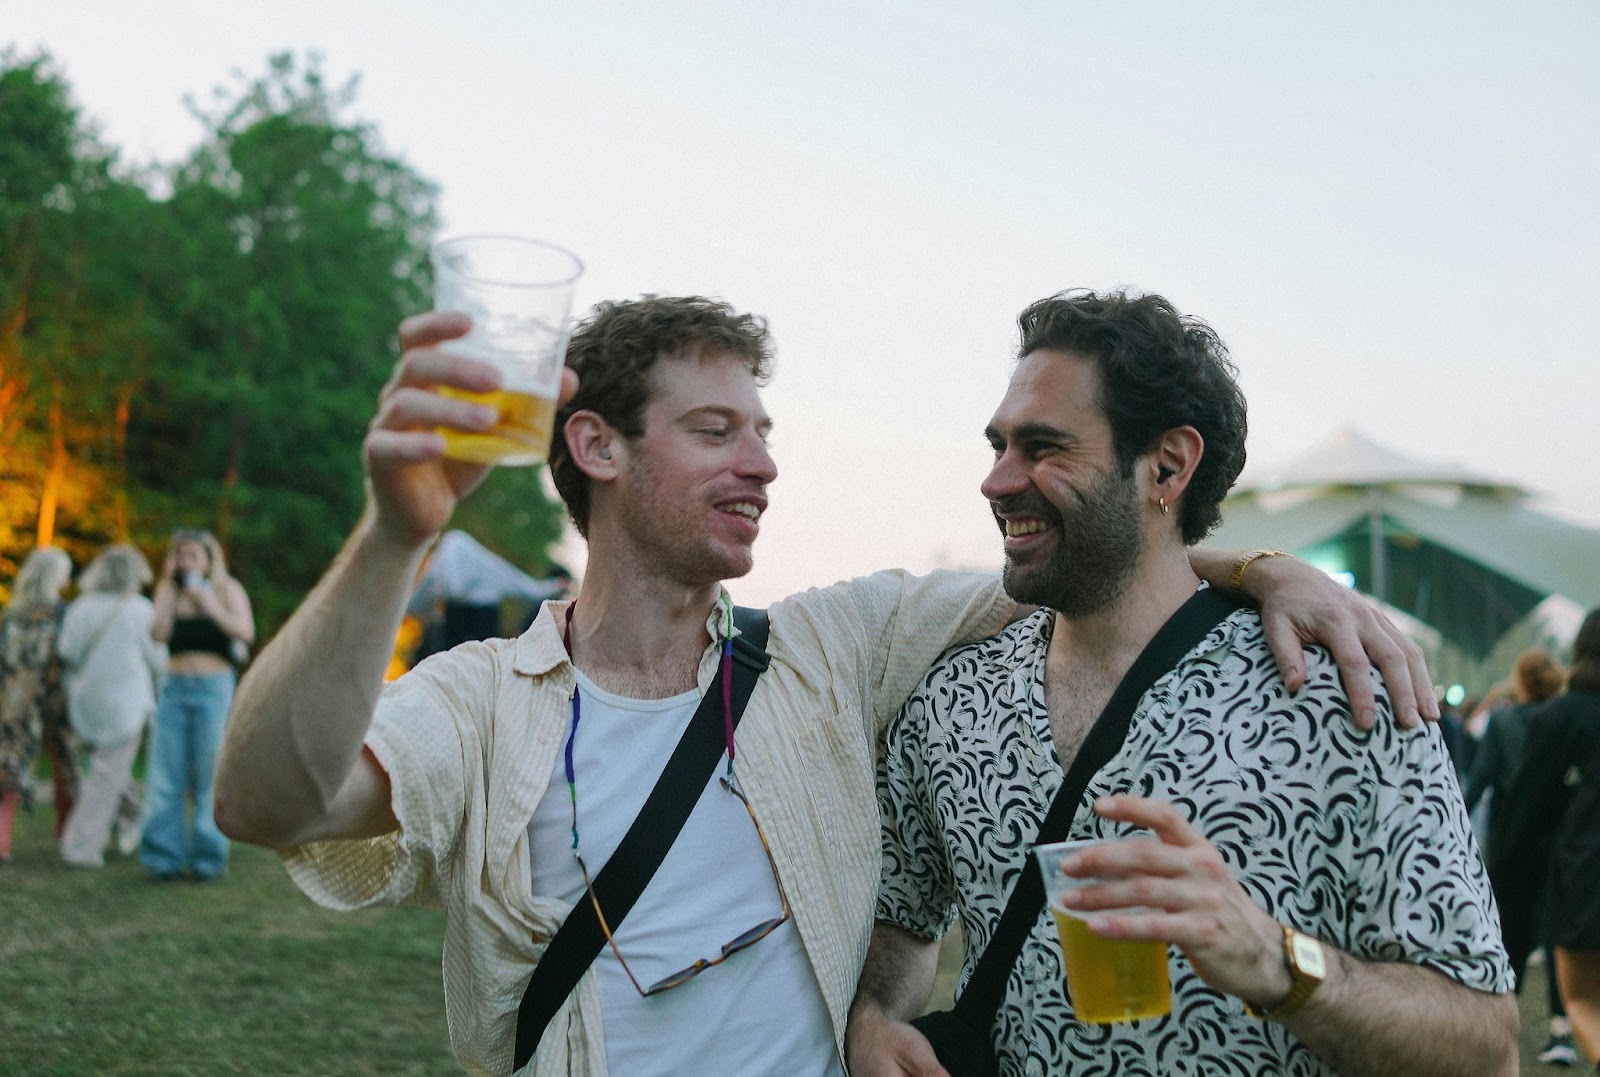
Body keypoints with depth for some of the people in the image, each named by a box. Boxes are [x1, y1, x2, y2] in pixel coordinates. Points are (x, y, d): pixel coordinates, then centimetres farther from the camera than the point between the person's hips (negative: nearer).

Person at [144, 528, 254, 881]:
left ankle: (209, 857, 7)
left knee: (210, 775, -1)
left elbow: (246, 632, -13)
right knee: (166, 776, 0)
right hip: (174, 687, 3)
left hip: (213, 686, -3)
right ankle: (164, 856, 8)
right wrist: (170, 589, -5)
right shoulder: (168, 589, 10)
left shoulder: (227, 589, 2)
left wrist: (208, 604, -15)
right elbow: (158, 634, -6)